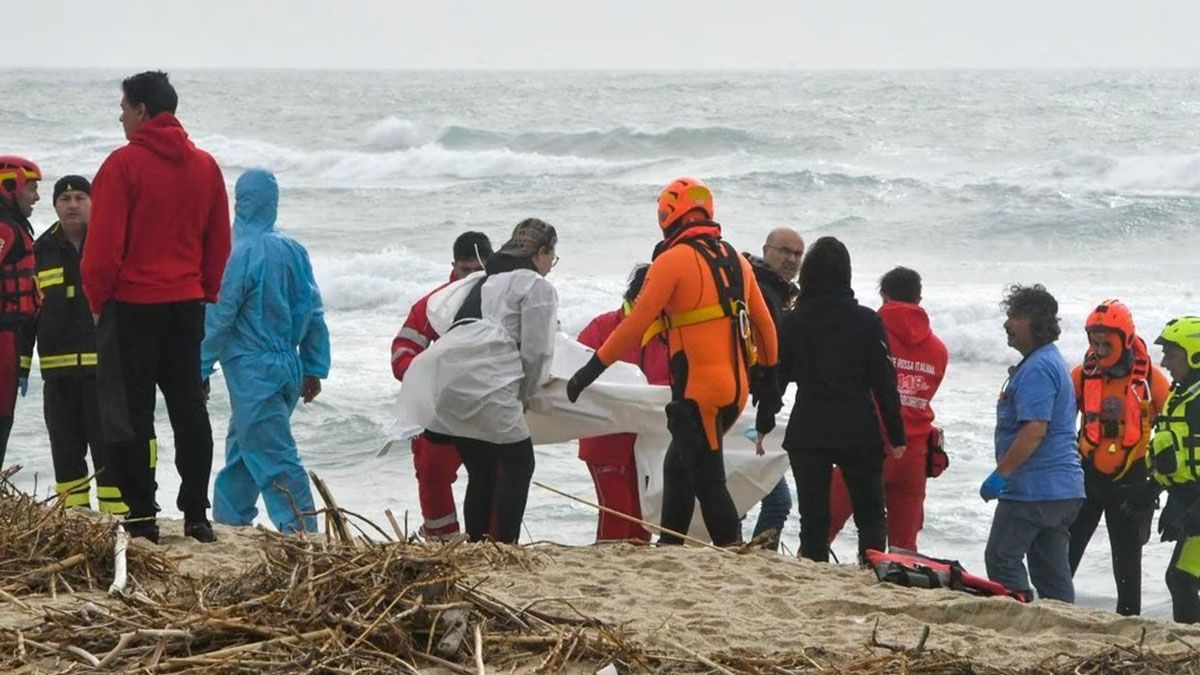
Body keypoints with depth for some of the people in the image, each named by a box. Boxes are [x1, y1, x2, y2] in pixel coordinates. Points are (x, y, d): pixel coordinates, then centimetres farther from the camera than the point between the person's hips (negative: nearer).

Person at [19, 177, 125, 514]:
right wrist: (21, 365, 9)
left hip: (104, 364, -3)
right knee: (65, 447, 7)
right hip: (57, 369, 3)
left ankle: (118, 515, -1)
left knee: (107, 443, -5)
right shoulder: (41, 251, 11)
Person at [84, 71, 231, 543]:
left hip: (131, 306, -5)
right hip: (187, 305, 5)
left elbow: (104, 244, -13)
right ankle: (196, 515, 10)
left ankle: (141, 518, 0)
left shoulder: (124, 164, -11)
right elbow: (219, 243, 10)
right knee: (189, 409, 11)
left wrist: (98, 300, -1)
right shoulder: (205, 167, 7)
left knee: (129, 413, 1)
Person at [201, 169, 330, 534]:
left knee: (274, 457, -8)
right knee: (241, 448, 19)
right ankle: (229, 520, 26)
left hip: (252, 373, -8)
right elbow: (314, 313, 10)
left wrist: (201, 370, -4)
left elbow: (217, 318, -12)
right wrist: (314, 369, 16)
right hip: (289, 368, 8)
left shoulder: (241, 254, -14)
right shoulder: (293, 251, 6)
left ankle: (301, 531, -15)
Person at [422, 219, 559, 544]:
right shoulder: (538, 288, 5)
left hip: (447, 381, 8)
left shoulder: (487, 282, 29)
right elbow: (536, 352, 0)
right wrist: (524, 394, 14)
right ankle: (505, 545, -3)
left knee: (481, 473, 14)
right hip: (486, 384, -8)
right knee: (519, 465, 2)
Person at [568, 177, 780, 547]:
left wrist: (592, 369, -5)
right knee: (677, 468, 19)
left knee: (707, 481, -5)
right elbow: (765, 326, 17)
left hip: (698, 391, -8)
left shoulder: (673, 260, -9)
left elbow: (635, 325, -12)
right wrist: (769, 384, 24)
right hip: (736, 389, 8)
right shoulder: (735, 260, 13)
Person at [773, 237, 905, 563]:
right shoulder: (867, 321, -5)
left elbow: (779, 374, 6)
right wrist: (896, 435, 0)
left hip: (807, 434, 1)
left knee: (813, 515, 4)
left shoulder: (793, 322, -2)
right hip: (859, 432, -1)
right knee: (870, 514, 8)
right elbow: (884, 382, -4)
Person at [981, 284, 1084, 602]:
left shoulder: (1037, 368, -17)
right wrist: (1006, 472, 25)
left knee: (1002, 558, -4)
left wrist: (1001, 473, -21)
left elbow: (1035, 430, -25)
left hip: (1032, 490, -10)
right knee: (1052, 571, 10)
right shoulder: (1052, 361, 18)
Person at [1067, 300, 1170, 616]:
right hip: (1087, 473, 2)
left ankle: (1129, 618, 17)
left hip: (1130, 480, -2)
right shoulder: (1083, 374, -1)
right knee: (1065, 551, -1)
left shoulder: (1149, 379, -7)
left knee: (1127, 558, 8)